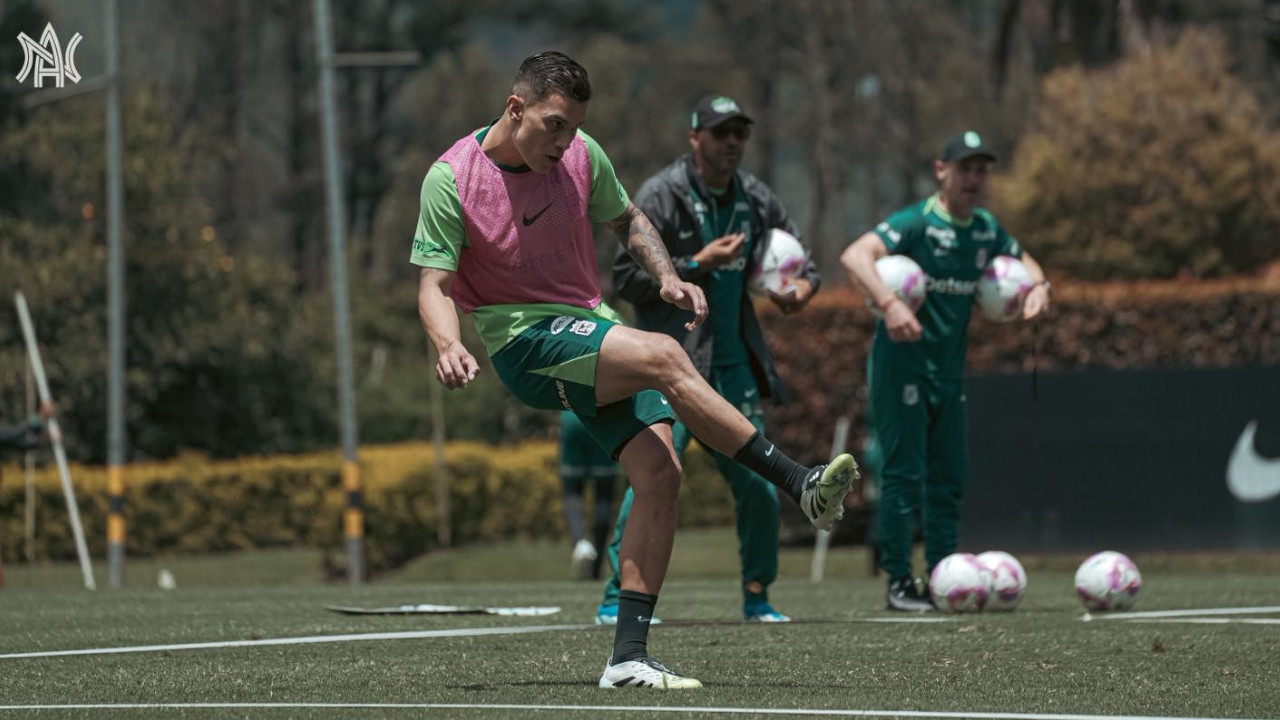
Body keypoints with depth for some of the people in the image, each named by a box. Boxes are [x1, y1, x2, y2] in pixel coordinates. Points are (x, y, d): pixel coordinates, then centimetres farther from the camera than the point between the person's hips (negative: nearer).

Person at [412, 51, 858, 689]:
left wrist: (666, 276, 4)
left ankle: (628, 657, -14)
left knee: (659, 472, -14)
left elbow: (626, 219, 22)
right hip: (522, 342, -6)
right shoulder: (452, 177, -10)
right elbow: (433, 285, -9)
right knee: (662, 355, -29)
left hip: (590, 324, 6)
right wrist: (448, 346, -29)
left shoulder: (582, 156, 3)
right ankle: (800, 486, -25)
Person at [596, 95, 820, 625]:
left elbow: (801, 262, 21)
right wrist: (697, 265, -18)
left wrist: (800, 289, -2)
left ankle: (756, 598, 18)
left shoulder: (756, 201, 10)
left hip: (735, 366, 6)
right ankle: (616, 598, -13)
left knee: (757, 486, 4)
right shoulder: (660, 196, -6)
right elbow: (626, 279, -10)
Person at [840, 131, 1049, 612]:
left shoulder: (986, 230, 8)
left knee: (948, 480, 9)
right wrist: (888, 304, -44)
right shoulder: (916, 223, -15)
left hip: (949, 370, 7)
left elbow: (1022, 261, 28)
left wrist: (1037, 285, 4)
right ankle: (899, 583, -4)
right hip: (901, 364, -7)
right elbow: (855, 255, -29)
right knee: (904, 473, -8)